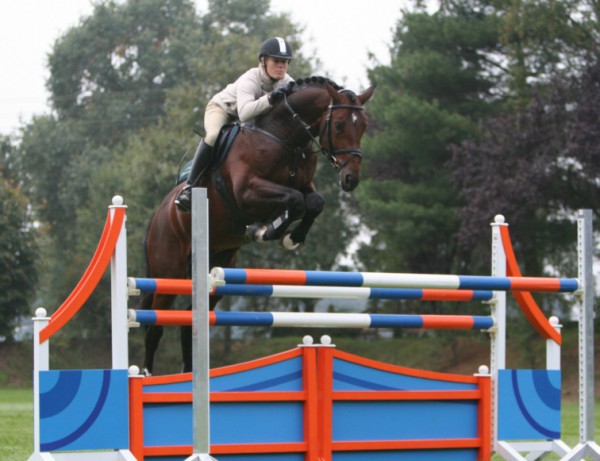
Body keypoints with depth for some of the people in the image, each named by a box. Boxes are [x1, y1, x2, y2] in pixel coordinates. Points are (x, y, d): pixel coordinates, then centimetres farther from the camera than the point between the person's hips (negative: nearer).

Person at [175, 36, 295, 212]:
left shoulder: (287, 84, -19)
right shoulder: (250, 80, -36)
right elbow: (244, 113, -52)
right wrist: (270, 99, -63)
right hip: (221, 108, -7)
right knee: (214, 135, -36)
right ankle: (189, 187, -30)